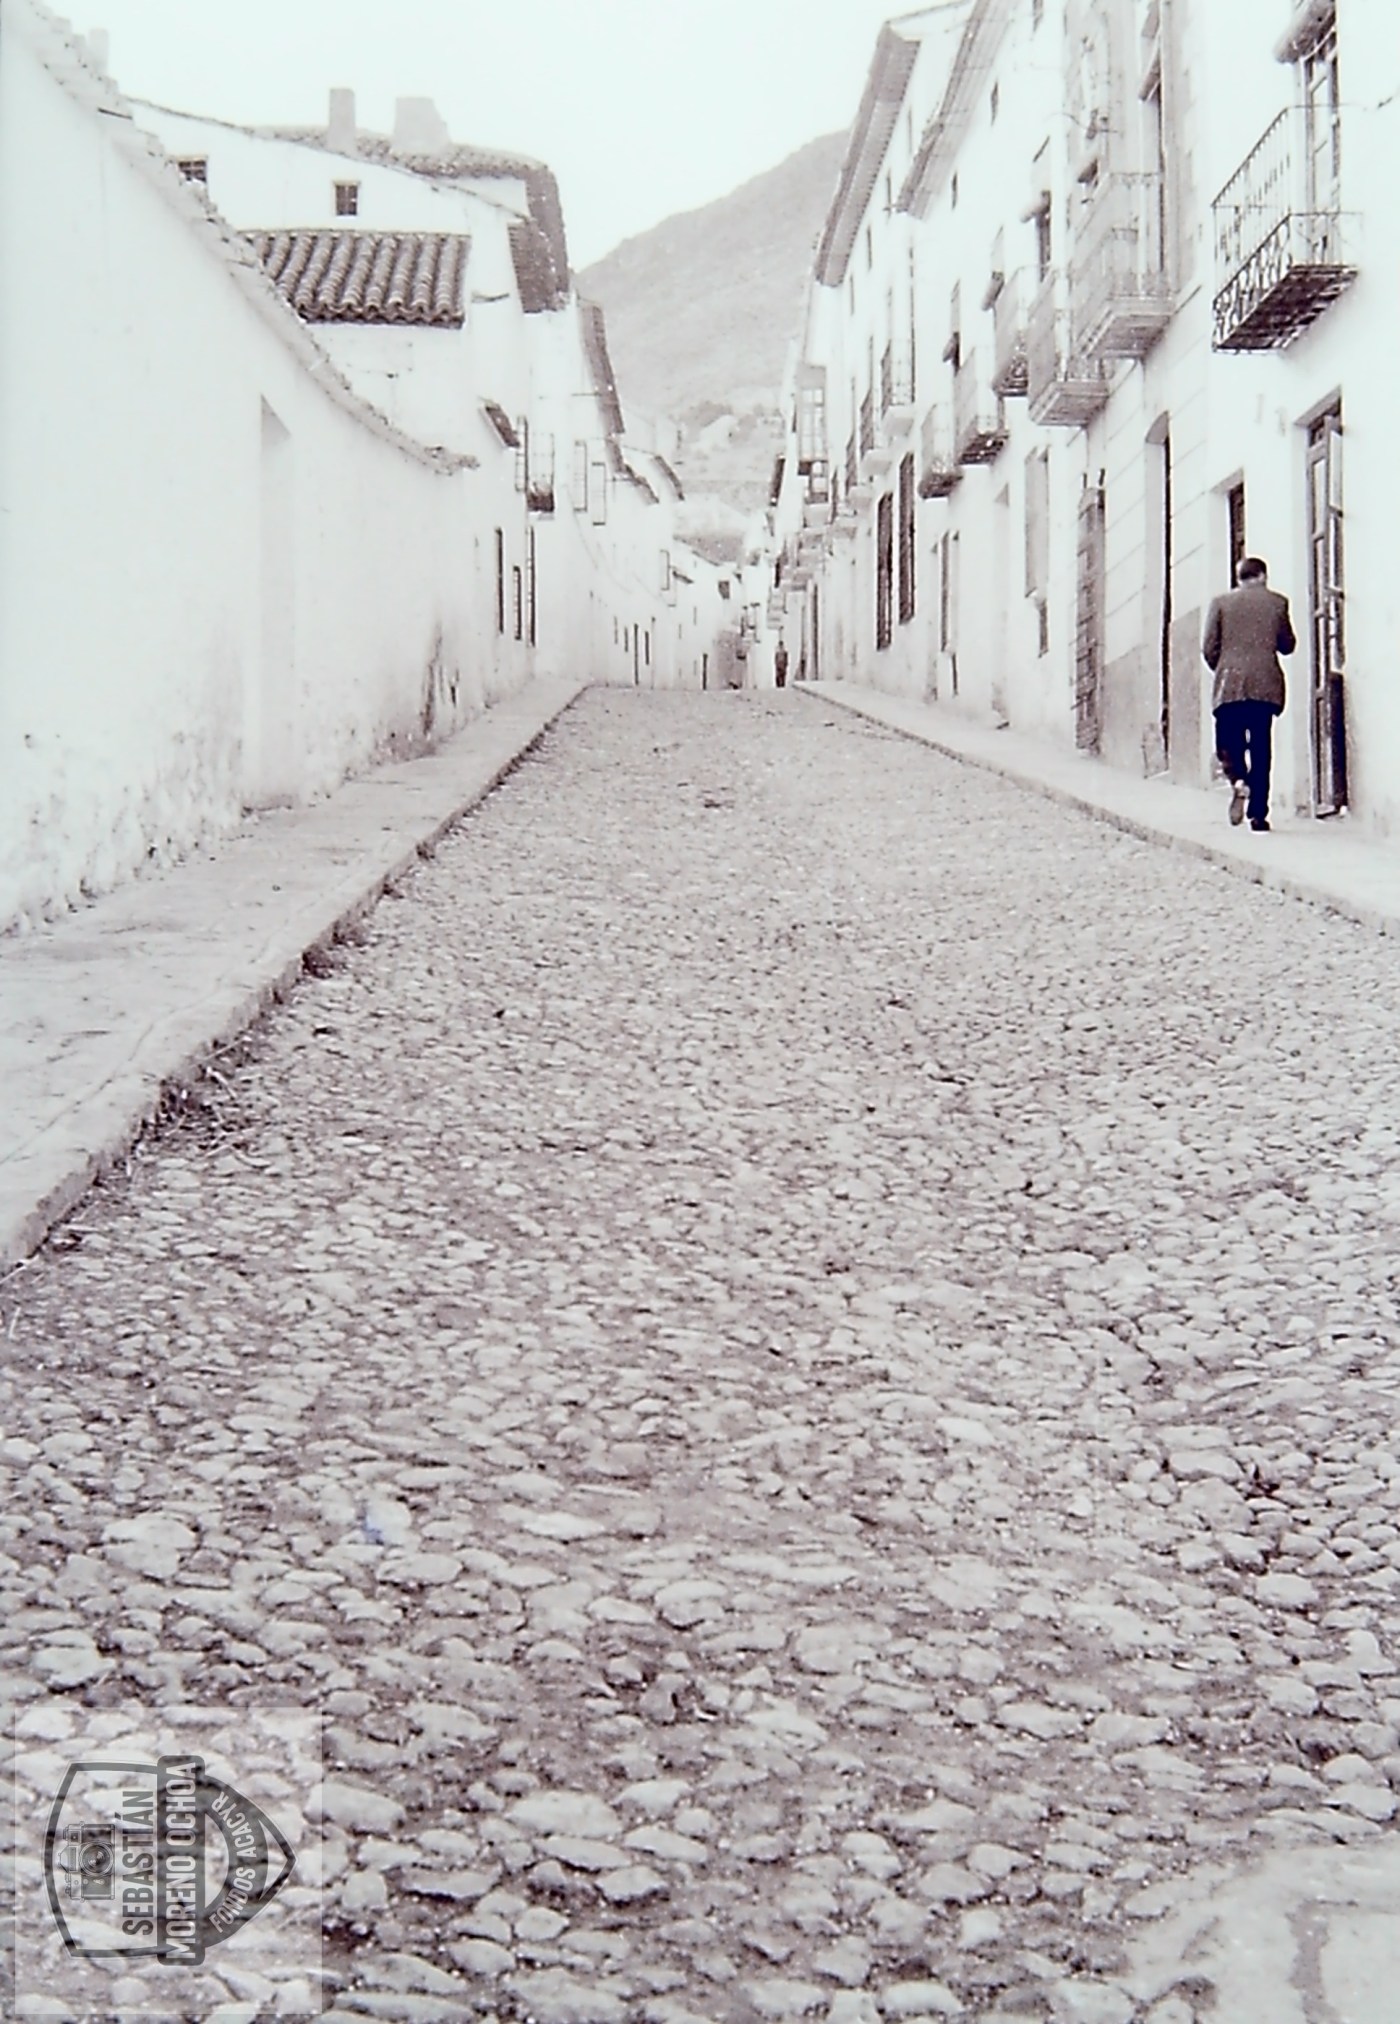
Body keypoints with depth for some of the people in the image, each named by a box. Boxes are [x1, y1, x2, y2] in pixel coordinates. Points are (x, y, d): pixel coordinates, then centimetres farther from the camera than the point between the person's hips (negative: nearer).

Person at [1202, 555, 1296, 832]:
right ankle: (1258, 813, 3)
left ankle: (1238, 781, -21)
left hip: (1229, 685, -1)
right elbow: (1287, 645, 12)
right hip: (1265, 685, 1)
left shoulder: (1220, 603, 4)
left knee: (1229, 743, 9)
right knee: (1261, 749, 5)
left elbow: (1209, 649, 2)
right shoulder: (1277, 602, 6)